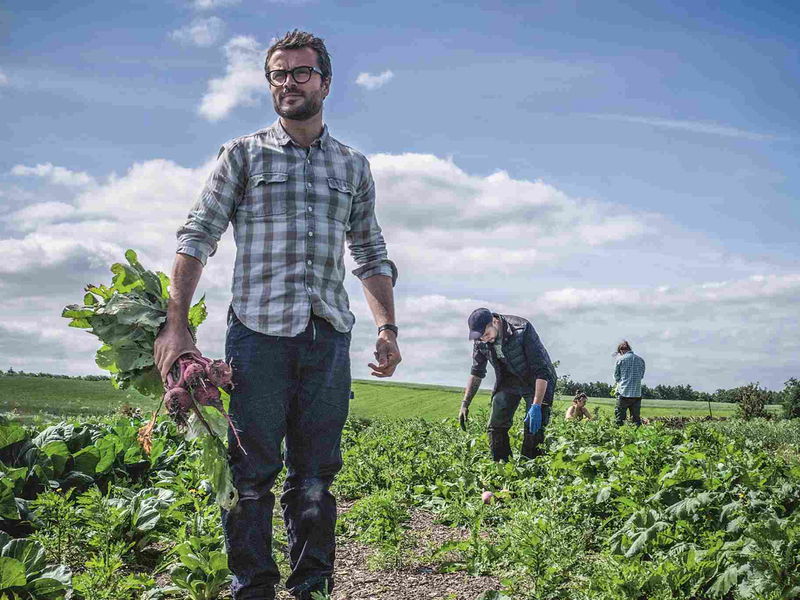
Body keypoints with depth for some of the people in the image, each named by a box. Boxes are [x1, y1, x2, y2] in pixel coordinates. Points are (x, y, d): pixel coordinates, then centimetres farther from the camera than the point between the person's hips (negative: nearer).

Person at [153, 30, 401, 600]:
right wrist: (176, 325, -8)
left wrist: (388, 328, 9)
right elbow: (198, 238, 2)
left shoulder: (353, 165, 17)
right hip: (258, 332, -2)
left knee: (316, 474, 6)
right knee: (251, 473, -2)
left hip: (328, 337, 3)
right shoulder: (243, 155, 8)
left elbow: (371, 255, 20)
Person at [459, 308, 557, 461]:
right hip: (508, 380, 5)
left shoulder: (522, 330, -32)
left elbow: (542, 371, -31)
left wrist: (536, 406, -36)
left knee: (533, 429, -14)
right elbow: (476, 372, 3)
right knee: (496, 426, -3)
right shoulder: (481, 341, -14)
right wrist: (465, 404, -1)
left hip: (535, 381, -5)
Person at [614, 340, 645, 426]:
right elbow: (642, 375, 14)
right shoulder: (640, 359, 9)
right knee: (636, 418, 11)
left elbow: (616, 376, 6)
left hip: (623, 393, -4)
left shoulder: (620, 359, -2)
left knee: (619, 419, 1)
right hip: (637, 393, 4)